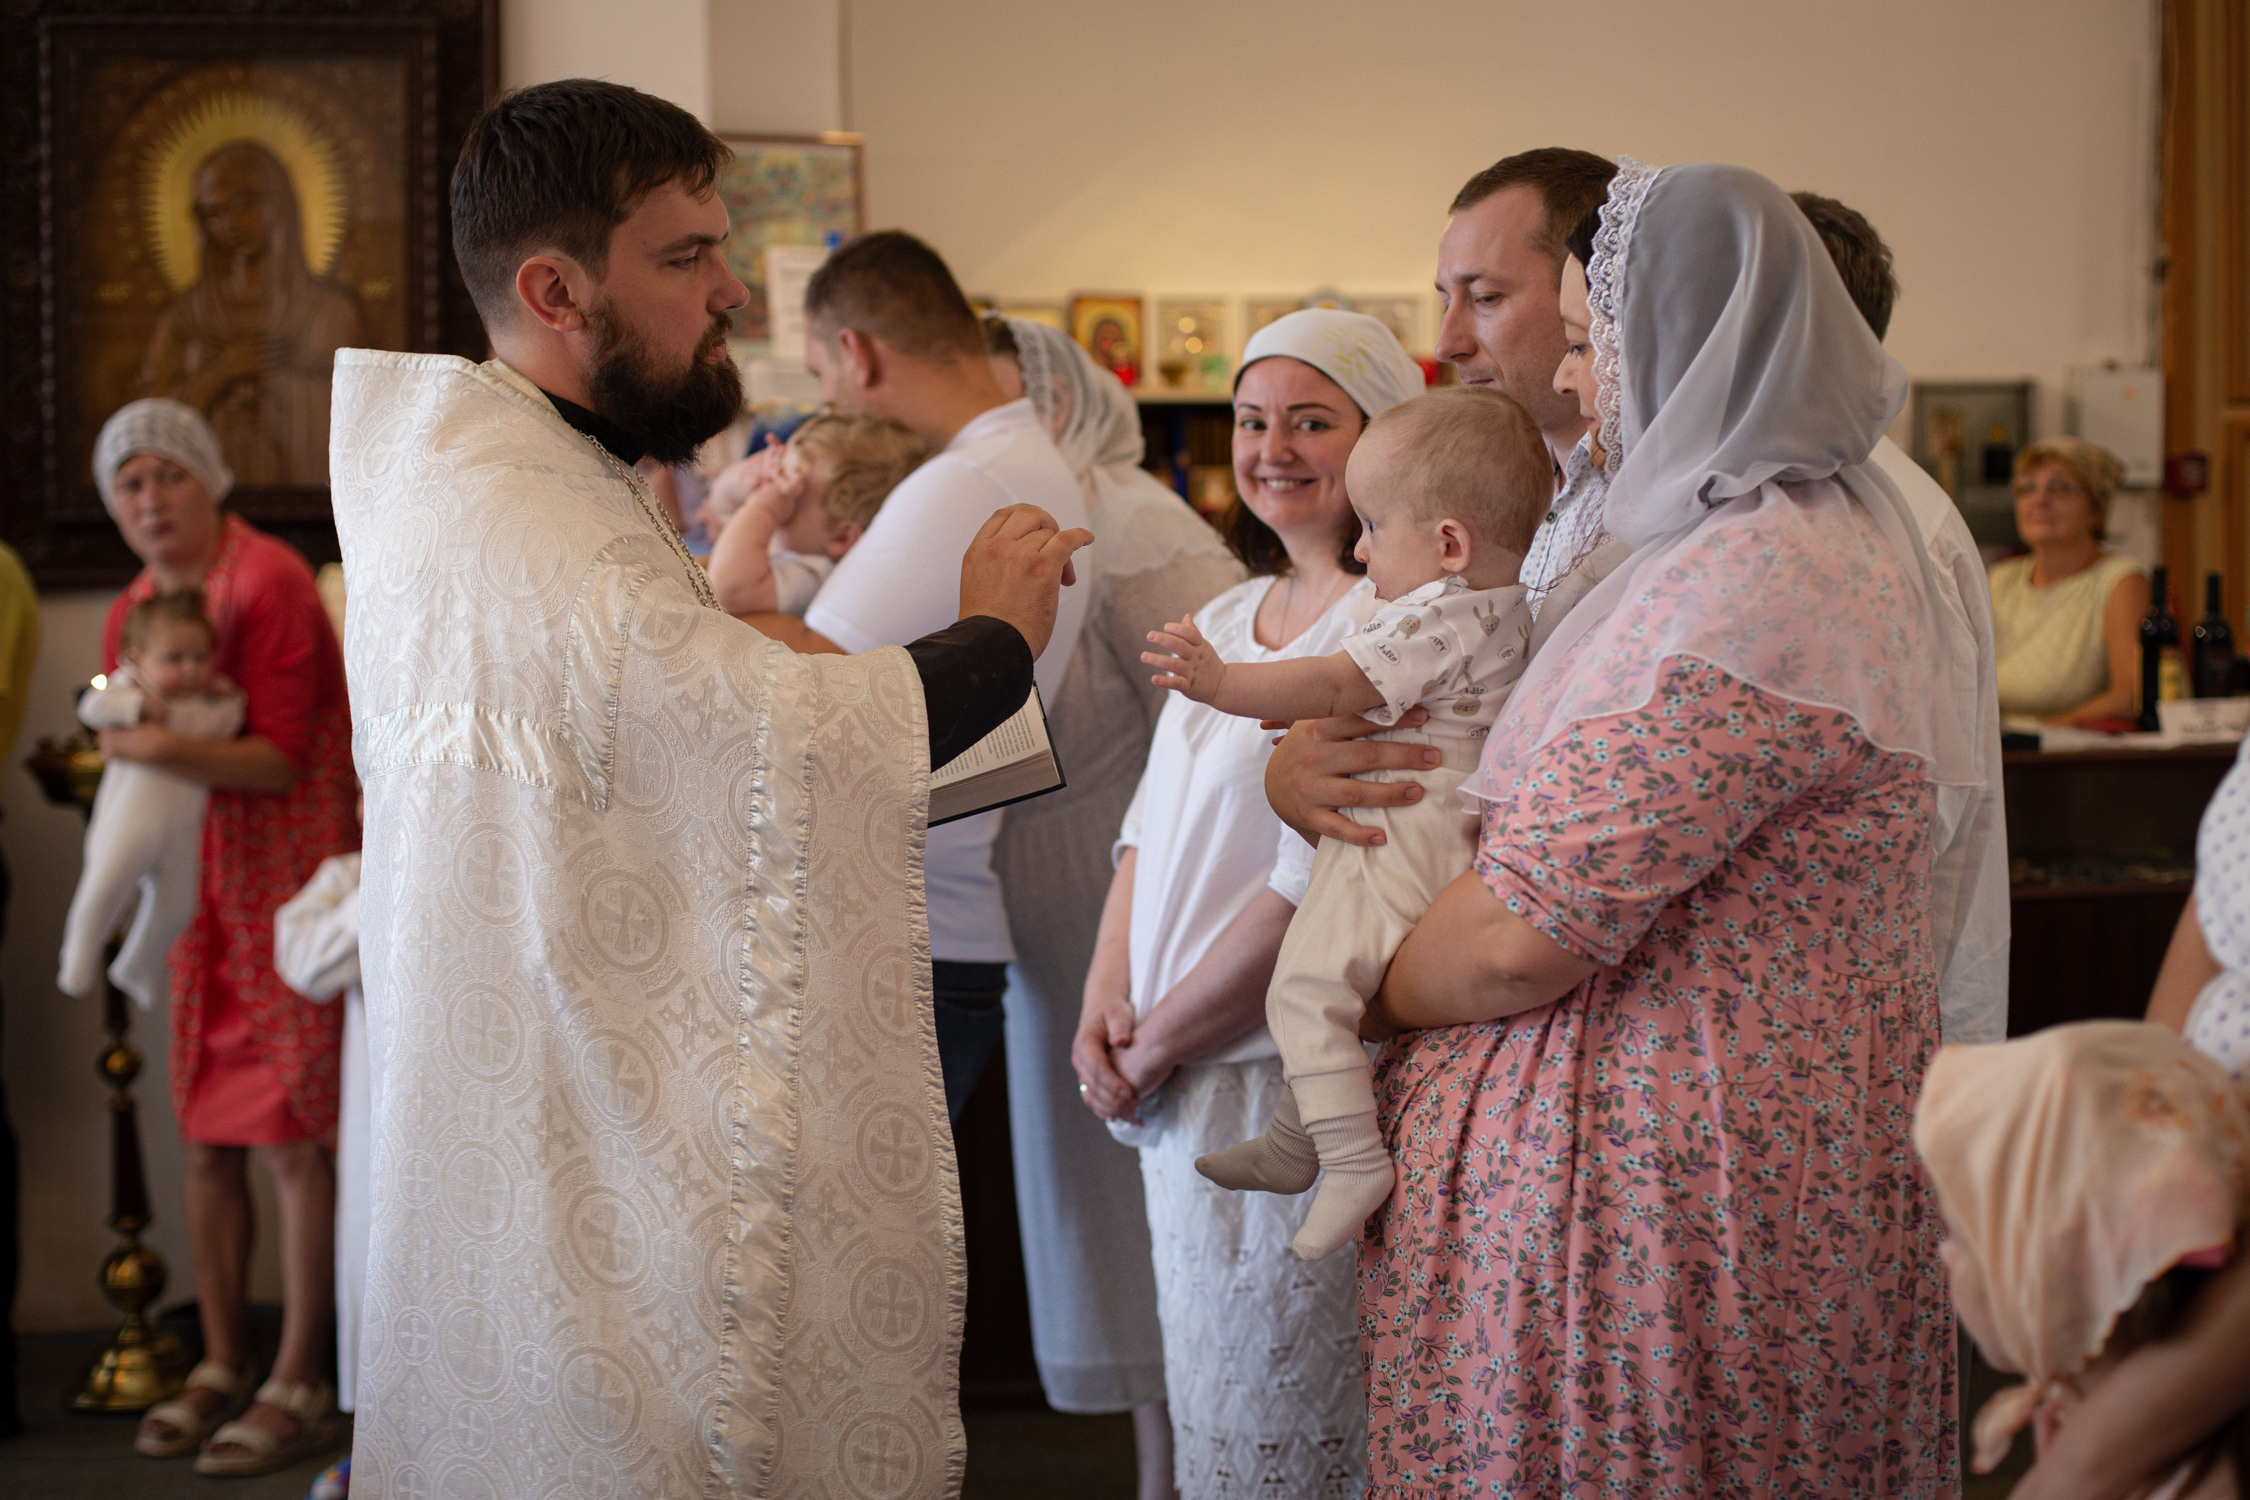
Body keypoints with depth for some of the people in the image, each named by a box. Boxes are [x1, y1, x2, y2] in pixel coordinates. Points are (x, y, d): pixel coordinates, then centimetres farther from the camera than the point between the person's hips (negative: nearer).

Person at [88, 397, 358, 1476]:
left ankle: (299, 1388, 0)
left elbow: (278, 758, -18)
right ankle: (222, 1368, 19)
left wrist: (167, 750, -29)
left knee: (293, 1140, -7)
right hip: (202, 898, 7)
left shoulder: (268, 582, -12)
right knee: (208, 1139, 9)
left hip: (292, 883, -7)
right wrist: (116, 751, 3)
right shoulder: (130, 615, 11)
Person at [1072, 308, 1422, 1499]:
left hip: (1289, 1081, -8)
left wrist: (1156, 1041, -12)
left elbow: (1314, 887, -19)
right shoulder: (1227, 618, 13)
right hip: (1177, 1083, 8)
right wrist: (1107, 1000, 0)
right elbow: (1152, 823, 15)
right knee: (1204, 1389, 16)